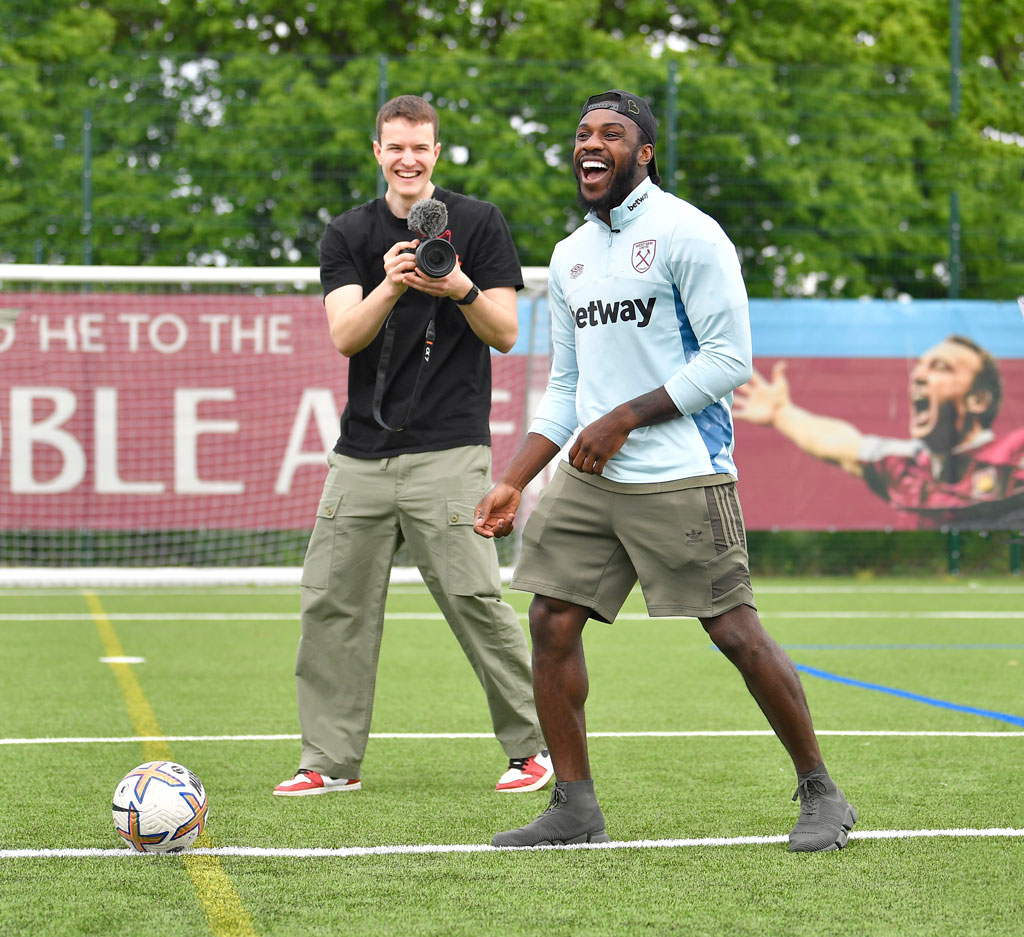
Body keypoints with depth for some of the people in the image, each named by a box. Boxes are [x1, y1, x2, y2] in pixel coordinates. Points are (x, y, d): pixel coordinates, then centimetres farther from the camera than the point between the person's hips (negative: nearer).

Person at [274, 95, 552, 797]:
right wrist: (390, 287, -21)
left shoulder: (478, 224, 3)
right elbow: (345, 336, -3)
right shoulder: (350, 234, 10)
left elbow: (505, 334, 0)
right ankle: (333, 760, 10)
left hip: (448, 450, -4)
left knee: (474, 599, -11)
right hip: (362, 454, 4)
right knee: (332, 602, 1)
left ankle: (532, 745, 3)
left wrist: (461, 290, -19)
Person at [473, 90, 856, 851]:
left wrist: (625, 418, -14)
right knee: (552, 623, -1)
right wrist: (515, 482, 12)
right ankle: (575, 808, 8)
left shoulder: (685, 233, -7)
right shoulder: (570, 257, 16)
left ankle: (821, 795, 6)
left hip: (682, 476, -7)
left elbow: (730, 358, -12)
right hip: (588, 478, 7)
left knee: (735, 632, -8)